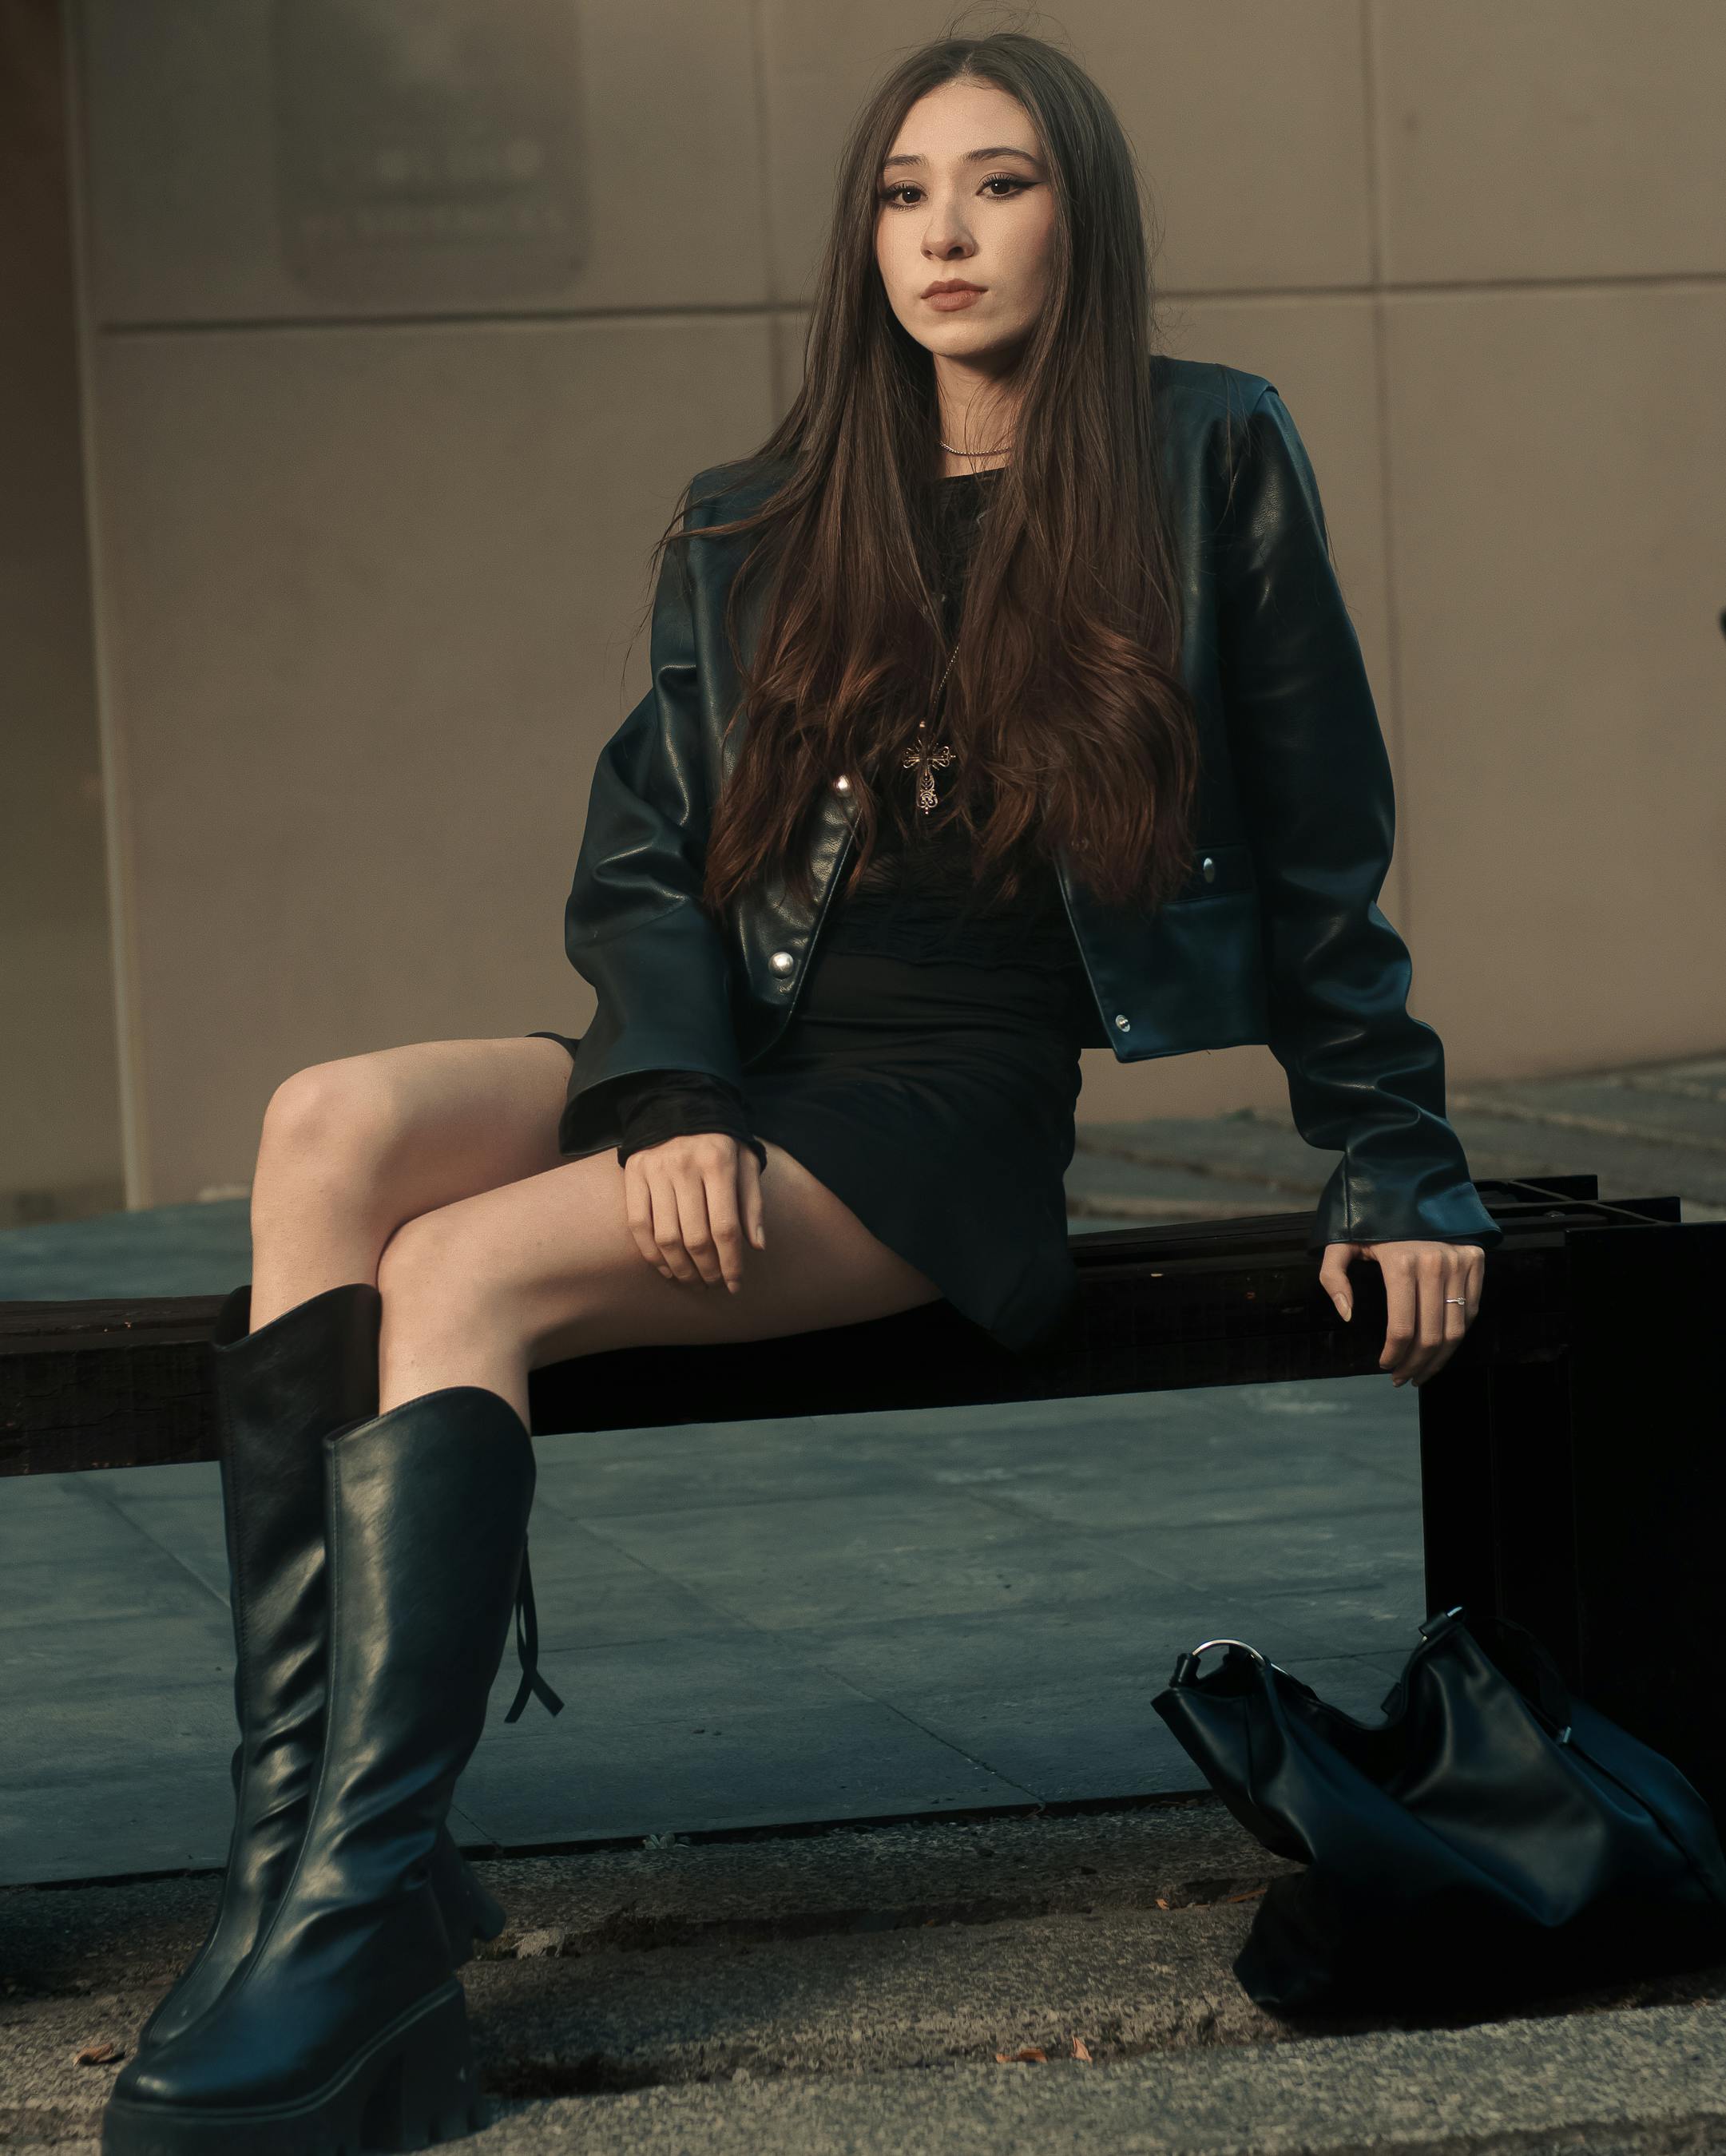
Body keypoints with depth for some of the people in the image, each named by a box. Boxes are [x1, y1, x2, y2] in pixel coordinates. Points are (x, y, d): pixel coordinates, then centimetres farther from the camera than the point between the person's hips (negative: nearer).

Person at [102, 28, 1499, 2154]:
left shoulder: (1208, 464, 5)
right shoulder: (753, 529, 16)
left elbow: (1319, 856, 8)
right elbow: (638, 857, 8)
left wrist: (1397, 1163, 6)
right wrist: (670, 1095, -11)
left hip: (955, 1113, -4)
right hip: (722, 1076, 5)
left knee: (461, 1268, -28)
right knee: (331, 1125, -26)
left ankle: (347, 1913, -31)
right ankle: (301, 1824, -33)